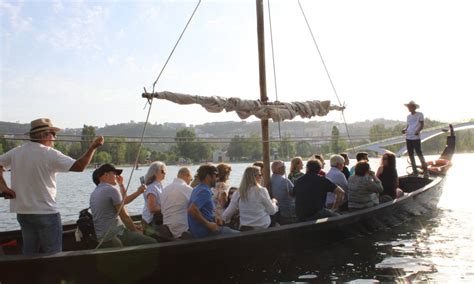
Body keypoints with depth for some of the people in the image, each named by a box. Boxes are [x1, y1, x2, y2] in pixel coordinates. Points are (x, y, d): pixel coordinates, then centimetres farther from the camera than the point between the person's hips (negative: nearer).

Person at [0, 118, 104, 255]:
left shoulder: (16, 152, 5)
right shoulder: (50, 154, -14)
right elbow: (79, 166, -17)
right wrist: (93, 147, -11)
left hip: (22, 212, 7)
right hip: (46, 213, -7)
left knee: (29, 253, 15)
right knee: (52, 257, 4)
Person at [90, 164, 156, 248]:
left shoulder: (93, 194, 16)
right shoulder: (111, 190, -11)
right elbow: (125, 217, -9)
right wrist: (136, 231, 5)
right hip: (115, 237, -10)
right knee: (152, 243, -9)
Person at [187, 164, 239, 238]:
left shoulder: (198, 189, 13)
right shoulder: (205, 191, -18)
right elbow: (192, 210, -31)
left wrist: (214, 216, 7)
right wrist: (208, 224, -22)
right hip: (205, 232, -10)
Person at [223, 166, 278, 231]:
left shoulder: (238, 193, -1)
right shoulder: (262, 191, -9)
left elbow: (229, 212, 4)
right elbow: (272, 211, -1)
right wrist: (273, 202, 19)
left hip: (245, 228, 4)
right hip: (263, 228, -4)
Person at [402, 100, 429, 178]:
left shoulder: (420, 114, 0)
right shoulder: (408, 116, 17)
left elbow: (422, 125, -4)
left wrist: (418, 130, -21)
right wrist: (404, 129, -1)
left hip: (416, 137, -7)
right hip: (408, 137, 7)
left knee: (419, 153, -10)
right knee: (410, 154, 8)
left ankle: (425, 170, -4)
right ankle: (415, 170, 16)